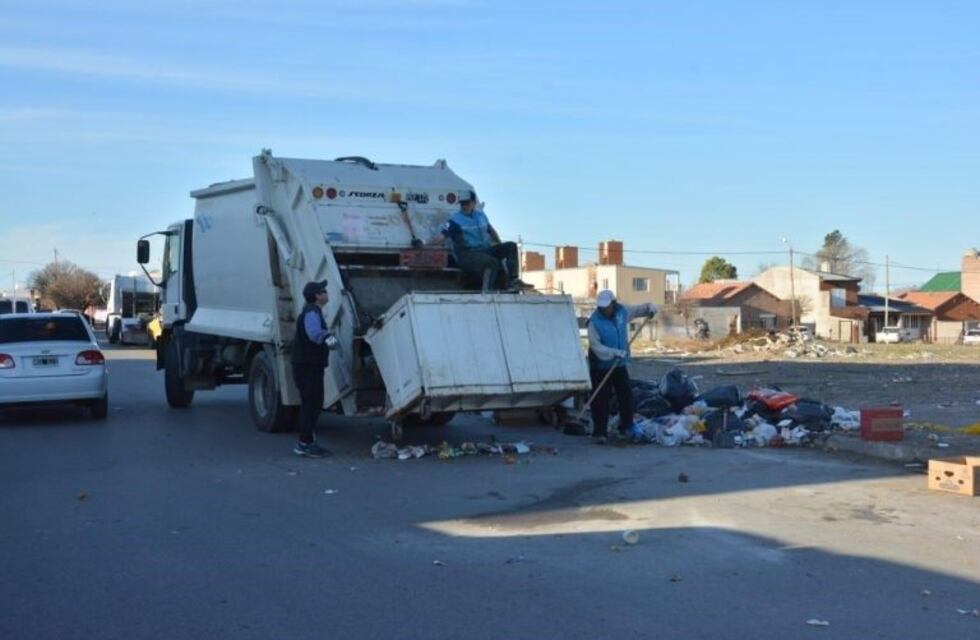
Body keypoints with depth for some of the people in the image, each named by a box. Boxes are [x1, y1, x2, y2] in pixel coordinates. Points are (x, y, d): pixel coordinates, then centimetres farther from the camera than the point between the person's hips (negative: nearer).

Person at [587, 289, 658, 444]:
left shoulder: (622, 312, -2)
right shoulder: (595, 321, -18)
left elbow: (639, 309, 13)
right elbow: (595, 345, -24)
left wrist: (650, 308, -9)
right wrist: (614, 352, -33)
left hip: (620, 364, 5)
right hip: (601, 366, -5)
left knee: (626, 395, 10)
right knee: (601, 399, -3)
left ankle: (627, 426, 28)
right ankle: (600, 432, 5)